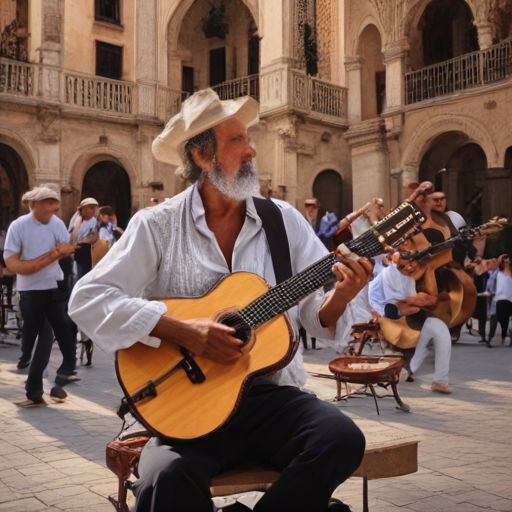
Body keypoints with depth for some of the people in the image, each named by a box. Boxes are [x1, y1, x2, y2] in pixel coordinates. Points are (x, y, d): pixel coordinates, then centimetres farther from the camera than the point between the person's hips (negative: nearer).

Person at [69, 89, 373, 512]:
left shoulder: (285, 220, 7)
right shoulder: (157, 225, 0)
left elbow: (319, 318, 7)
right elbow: (87, 299, -8)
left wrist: (340, 296, -16)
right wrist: (179, 330, -18)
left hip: (270, 396, 3)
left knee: (342, 439, -24)